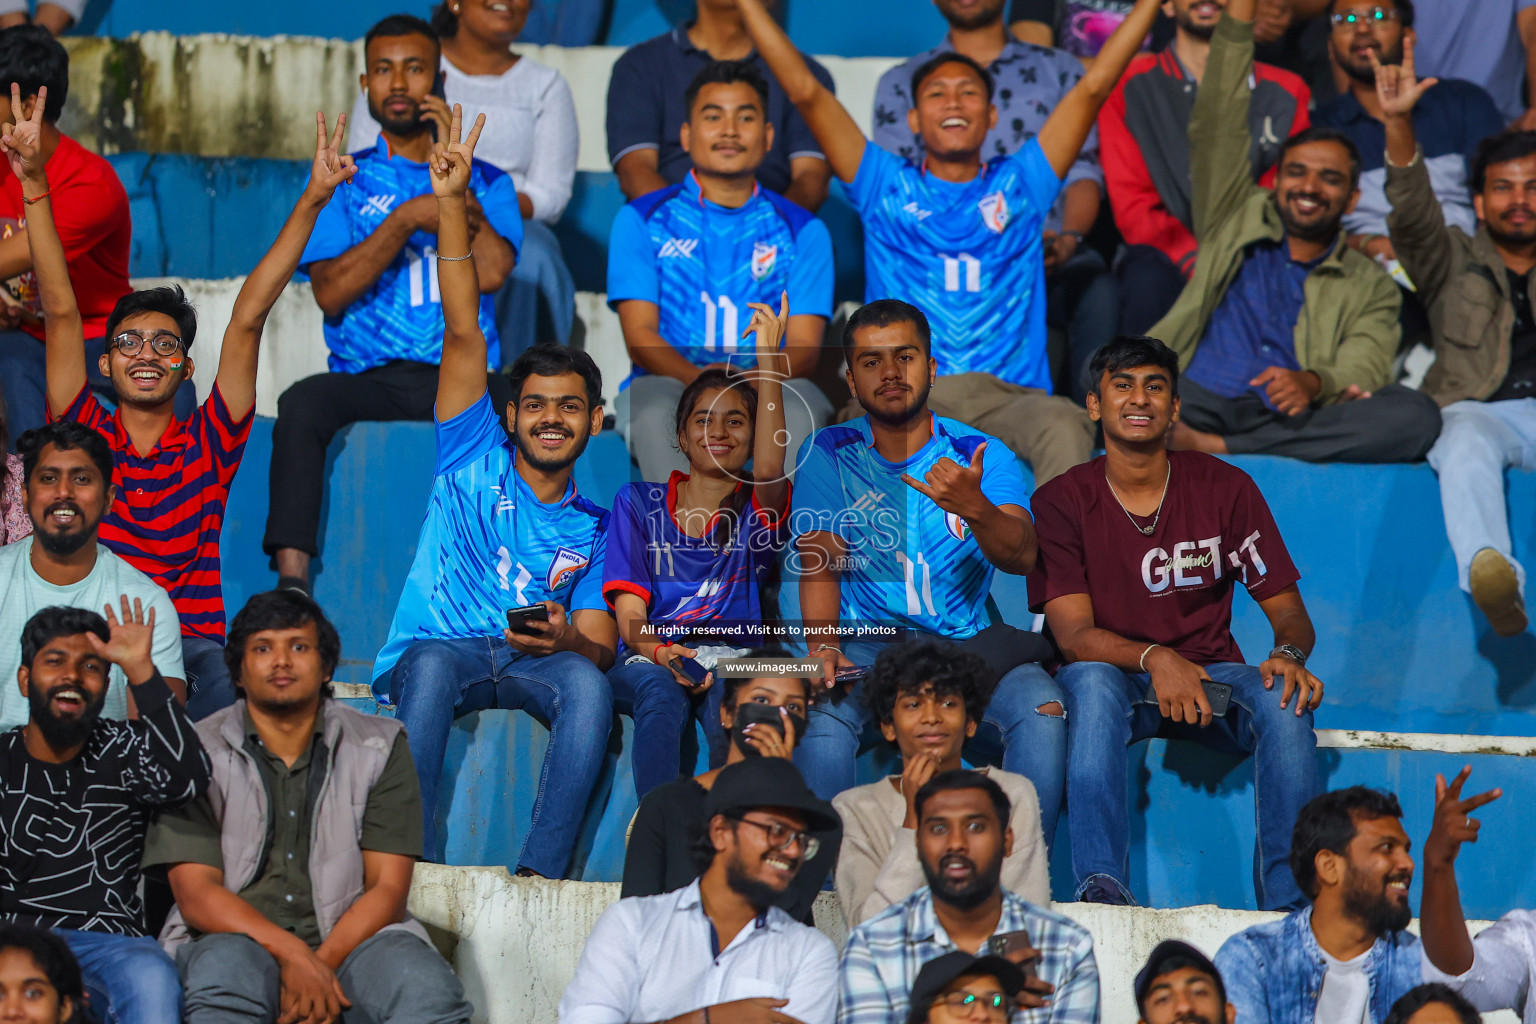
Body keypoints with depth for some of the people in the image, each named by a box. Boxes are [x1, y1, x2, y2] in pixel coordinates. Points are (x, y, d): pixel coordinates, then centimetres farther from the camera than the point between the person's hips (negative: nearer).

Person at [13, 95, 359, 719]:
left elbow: (247, 319, 6)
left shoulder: (209, 446, 10)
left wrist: (312, 202, 4)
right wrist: (34, 186, -1)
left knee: (230, 689, -30)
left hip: (192, 643, 1)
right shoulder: (86, 438, 10)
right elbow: (60, 312, 5)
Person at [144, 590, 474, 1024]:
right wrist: (293, 955, -20)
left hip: (351, 939, 1)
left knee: (428, 988, -33)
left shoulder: (380, 747, 11)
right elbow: (196, 895, -3)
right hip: (236, 937, -1)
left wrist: (322, 964, -16)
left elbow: (388, 888, 3)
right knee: (222, 973, -38)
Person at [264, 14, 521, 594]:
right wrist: (406, 220, -8)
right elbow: (331, 293, 1)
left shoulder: (487, 182, 17)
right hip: (366, 378, 0)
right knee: (302, 403, -33)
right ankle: (292, 582, -41)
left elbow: (490, 273, -4)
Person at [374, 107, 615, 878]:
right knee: (432, 660, -36)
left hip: (533, 662, 1)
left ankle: (542, 872, -40)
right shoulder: (474, 459, 15)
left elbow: (601, 647, 7)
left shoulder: (593, 530, 18)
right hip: (442, 646, -1)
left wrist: (568, 640, -20)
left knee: (587, 684, -32)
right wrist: (451, 207, -3)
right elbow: (464, 333, 5)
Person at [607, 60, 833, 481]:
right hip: (669, 381, -1)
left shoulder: (803, 231, 15)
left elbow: (804, 345, 4)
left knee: (800, 409, -34)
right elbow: (640, 334, 1)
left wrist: (759, 381, -21)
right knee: (656, 409, -36)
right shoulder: (642, 220, 12)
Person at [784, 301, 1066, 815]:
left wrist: (973, 507, -33)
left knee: (1042, 712, -29)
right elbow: (820, 565, 0)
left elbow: (1021, 557, -10)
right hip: (869, 646, 0)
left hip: (973, 644, 1)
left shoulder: (983, 456, 6)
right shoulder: (829, 455, 8)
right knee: (822, 713, -33)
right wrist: (823, 643, -21)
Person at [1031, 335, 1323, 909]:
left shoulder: (1225, 490, 2)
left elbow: (1289, 611, 1)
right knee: (1090, 681, -36)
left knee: (1284, 698, -30)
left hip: (1210, 674, 2)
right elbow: (1073, 635, -12)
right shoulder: (1062, 502, -2)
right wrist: (1154, 659, -32)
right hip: (1116, 679, -2)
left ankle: (1289, 901, -33)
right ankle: (1101, 886, -46)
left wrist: (1289, 654, -25)